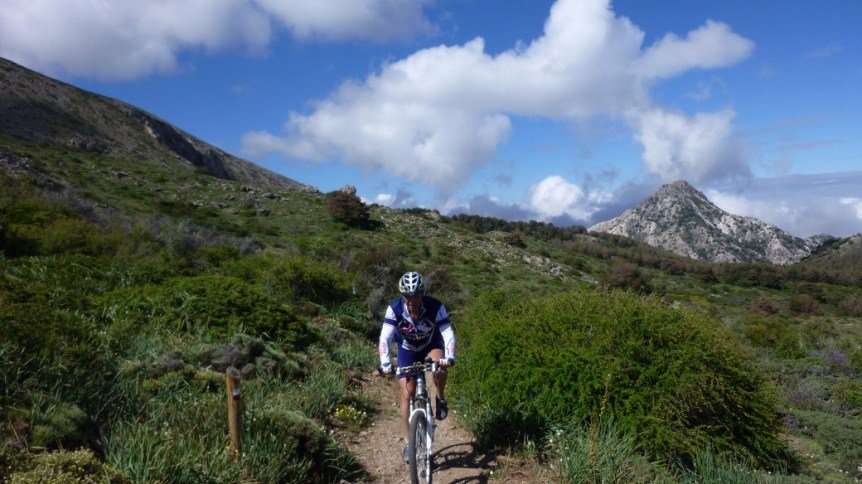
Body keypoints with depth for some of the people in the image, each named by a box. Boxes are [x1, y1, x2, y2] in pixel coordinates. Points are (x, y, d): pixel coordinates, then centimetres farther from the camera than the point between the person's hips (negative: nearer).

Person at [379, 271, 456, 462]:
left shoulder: (435, 307, -30)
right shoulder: (394, 308, -29)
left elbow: (448, 333, -34)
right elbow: (385, 337, -33)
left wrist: (449, 357, -50)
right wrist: (385, 363, -47)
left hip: (431, 346, -1)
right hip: (407, 351, 1)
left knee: (439, 365, -35)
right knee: (407, 395, -6)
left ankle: (441, 398, -5)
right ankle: (408, 443, 8)